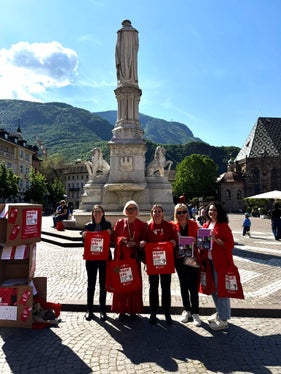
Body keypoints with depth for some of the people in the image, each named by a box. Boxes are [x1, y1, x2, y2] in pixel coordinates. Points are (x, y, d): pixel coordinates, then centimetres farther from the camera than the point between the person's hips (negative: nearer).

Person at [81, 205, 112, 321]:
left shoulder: (107, 225, 0)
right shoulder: (88, 226, 2)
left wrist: (109, 234, -19)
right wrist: (83, 236, -16)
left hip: (104, 257, 0)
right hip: (91, 258, 1)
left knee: (103, 284, 9)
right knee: (91, 284, 9)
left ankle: (102, 310, 22)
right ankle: (89, 310, 22)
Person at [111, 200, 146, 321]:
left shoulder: (141, 224, 3)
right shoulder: (119, 223, 5)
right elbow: (113, 237, 5)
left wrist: (135, 243, -14)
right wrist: (122, 240, -14)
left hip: (134, 257, 0)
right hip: (121, 257, 0)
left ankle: (133, 310, 18)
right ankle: (122, 310, 14)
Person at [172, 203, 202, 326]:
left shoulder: (193, 224, 0)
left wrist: (195, 241, -15)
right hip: (180, 259, 2)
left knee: (193, 286, -2)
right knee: (183, 286, 13)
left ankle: (195, 313, 12)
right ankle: (187, 310, 29)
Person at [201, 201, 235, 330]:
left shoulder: (223, 225, -10)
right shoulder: (206, 225, 10)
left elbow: (230, 244, -14)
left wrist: (216, 239, -24)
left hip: (221, 262, -7)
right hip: (209, 261, 7)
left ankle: (223, 320, 14)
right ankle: (219, 313, 36)